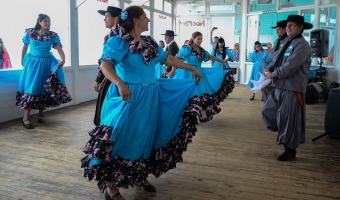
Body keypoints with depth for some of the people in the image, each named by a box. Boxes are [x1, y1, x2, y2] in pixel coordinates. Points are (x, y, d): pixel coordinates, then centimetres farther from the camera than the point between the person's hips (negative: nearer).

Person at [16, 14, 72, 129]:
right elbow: (25, 47, 9)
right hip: (33, 62, -1)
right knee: (31, 87, -4)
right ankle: (26, 118, -1)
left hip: (47, 63, 1)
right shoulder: (30, 33, -3)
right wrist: (22, 61, 15)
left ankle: (41, 113, 20)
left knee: (45, 88, 1)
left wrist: (63, 59, -36)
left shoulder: (53, 35, -4)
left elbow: (59, 48, -17)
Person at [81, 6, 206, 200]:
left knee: (146, 137, 16)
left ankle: (141, 176, 34)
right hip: (129, 97, -8)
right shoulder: (119, 41, -11)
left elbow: (168, 58, 20)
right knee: (124, 139, -5)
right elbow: (105, 64, -24)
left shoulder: (149, 42, 12)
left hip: (150, 96, 8)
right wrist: (120, 84, -42)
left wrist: (193, 69, 24)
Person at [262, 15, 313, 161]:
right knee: (267, 112, 12)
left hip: (292, 89, -9)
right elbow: (278, 61, 19)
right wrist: (270, 69, 0)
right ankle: (285, 134, 31)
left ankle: (290, 150, 19)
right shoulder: (288, 43, 15)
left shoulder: (301, 45, -14)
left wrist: (272, 75, -10)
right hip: (279, 87, 9)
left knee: (289, 120, 2)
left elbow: (289, 68, -22)